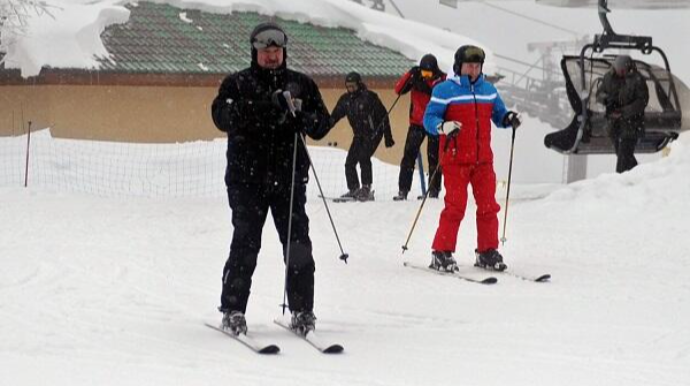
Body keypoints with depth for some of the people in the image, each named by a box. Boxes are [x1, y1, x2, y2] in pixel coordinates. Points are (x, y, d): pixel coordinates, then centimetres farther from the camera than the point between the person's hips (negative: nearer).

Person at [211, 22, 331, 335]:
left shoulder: (302, 84, 12)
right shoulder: (237, 84, 5)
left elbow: (322, 125, 9)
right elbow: (222, 116, -13)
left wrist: (303, 115, -15)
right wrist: (269, 105, -23)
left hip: (289, 177, 2)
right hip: (247, 177, -2)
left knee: (298, 244, -1)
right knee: (245, 244, -4)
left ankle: (302, 310, 8)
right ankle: (233, 309, 5)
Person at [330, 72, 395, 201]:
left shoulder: (369, 97, -14)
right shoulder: (345, 99, 2)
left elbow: (383, 116, -10)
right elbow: (334, 116, 8)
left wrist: (388, 137, -10)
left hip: (373, 133, -7)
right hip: (359, 136, 7)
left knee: (363, 157, -23)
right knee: (350, 162, -1)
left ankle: (366, 189, -22)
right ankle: (353, 190, 9)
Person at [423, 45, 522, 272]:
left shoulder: (488, 90, 14)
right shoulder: (444, 90, -3)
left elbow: (498, 114, 20)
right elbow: (429, 118, -6)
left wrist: (508, 119, -3)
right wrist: (443, 127, -26)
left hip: (483, 159, 5)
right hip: (455, 159, -5)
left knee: (488, 206, 4)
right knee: (456, 206, -9)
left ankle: (487, 252, 15)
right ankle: (442, 253, 0)